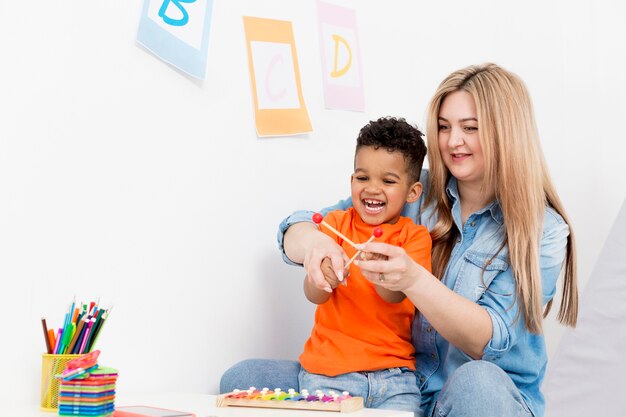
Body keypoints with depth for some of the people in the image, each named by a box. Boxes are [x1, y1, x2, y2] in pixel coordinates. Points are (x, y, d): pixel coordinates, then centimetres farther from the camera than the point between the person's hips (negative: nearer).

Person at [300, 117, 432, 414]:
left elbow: (396, 294, -14)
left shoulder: (415, 236, 4)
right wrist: (322, 278, -30)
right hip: (329, 371, 0)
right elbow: (314, 295, -5)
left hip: (394, 373, 0)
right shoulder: (336, 223, 6)